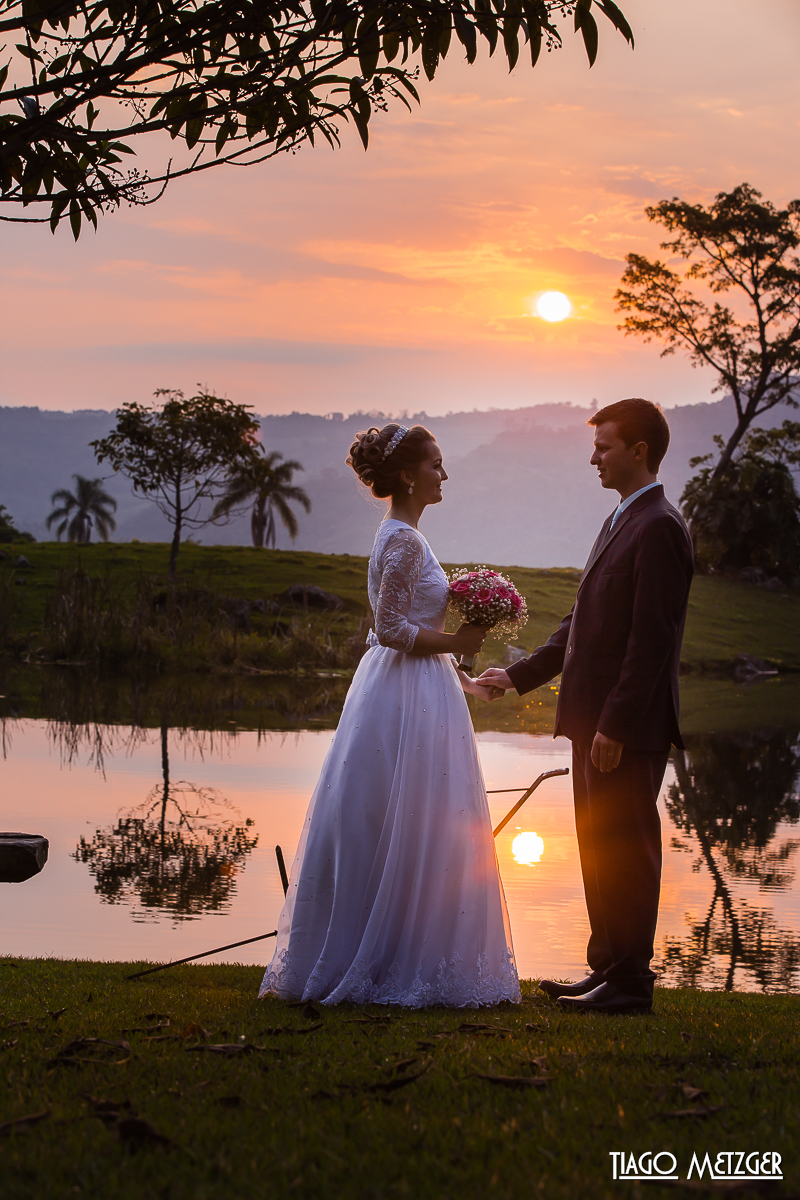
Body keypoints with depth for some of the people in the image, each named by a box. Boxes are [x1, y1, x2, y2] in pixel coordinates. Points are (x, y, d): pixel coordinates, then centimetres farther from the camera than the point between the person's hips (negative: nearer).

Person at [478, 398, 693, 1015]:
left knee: (626, 850, -3)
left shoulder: (659, 527, -14)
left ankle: (630, 983, 5)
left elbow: (652, 638, -20)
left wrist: (615, 726, -22)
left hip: (628, 726, -10)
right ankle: (607, 970, 23)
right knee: (600, 849, 14)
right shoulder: (620, 521, 18)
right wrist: (521, 675, 22)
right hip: (595, 719, 10)